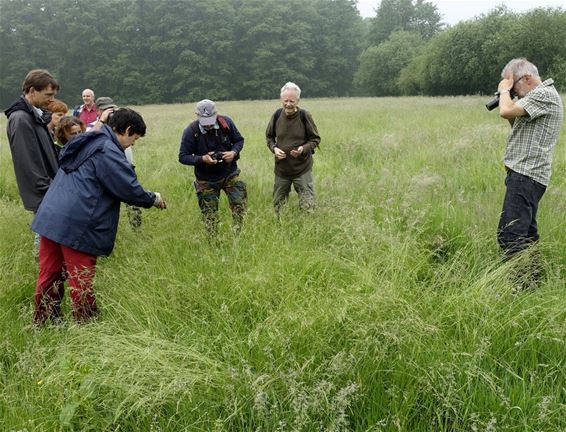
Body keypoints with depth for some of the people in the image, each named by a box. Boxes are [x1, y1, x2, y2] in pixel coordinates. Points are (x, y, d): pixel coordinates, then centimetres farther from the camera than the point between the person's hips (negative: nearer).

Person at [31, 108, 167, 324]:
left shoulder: (86, 143, 18)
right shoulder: (108, 152, -12)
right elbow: (131, 190, -11)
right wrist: (154, 199, 8)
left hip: (50, 217, 9)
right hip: (77, 227, -9)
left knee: (49, 277, 16)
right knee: (82, 284, 2)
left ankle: (42, 325, 27)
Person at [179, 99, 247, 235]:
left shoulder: (226, 122, -12)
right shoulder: (191, 131, -18)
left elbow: (239, 140, 3)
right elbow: (183, 157, -12)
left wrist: (234, 152, -18)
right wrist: (202, 159, -28)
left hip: (229, 174, 2)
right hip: (207, 180, -1)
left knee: (240, 204, -8)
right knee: (209, 214, 6)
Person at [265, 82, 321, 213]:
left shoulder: (304, 116, -11)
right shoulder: (277, 115, -4)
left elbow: (315, 139, -2)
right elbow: (269, 136, 11)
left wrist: (304, 148, -21)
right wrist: (274, 148, -10)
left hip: (302, 169, -3)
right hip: (281, 169, 3)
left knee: (308, 207, -2)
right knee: (278, 206, 15)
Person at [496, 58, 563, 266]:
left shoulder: (544, 94, -12)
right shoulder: (535, 96, 20)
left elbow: (506, 111, -24)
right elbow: (520, 127, 24)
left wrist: (504, 91, -4)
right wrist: (507, 94, 12)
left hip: (526, 175, -11)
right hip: (526, 173, 11)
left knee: (509, 235, -15)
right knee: (526, 233, 16)